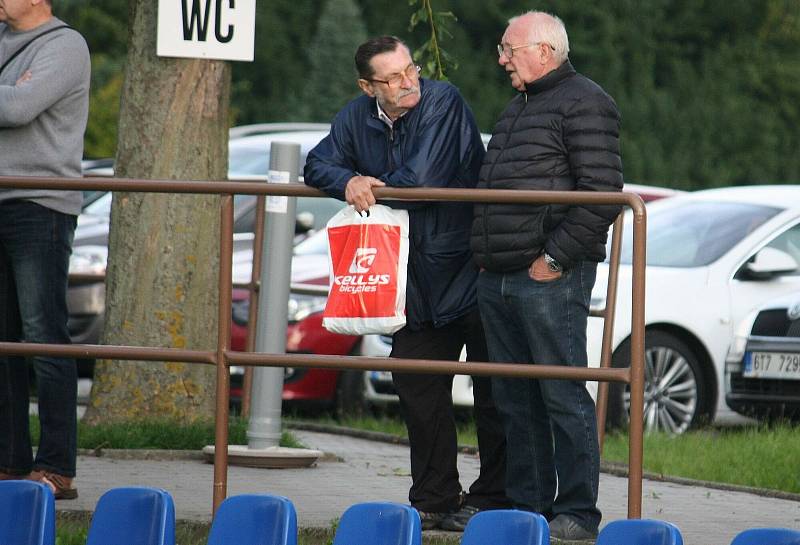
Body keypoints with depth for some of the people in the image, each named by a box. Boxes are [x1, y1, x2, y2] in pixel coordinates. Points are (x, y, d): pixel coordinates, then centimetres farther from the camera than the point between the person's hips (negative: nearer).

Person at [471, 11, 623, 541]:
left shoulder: (584, 104, -7)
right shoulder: (516, 109, 22)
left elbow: (602, 195, -15)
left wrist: (554, 258, -16)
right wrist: (485, 255, 18)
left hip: (550, 278, -9)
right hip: (497, 279, 9)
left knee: (563, 396, -7)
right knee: (515, 399, 10)